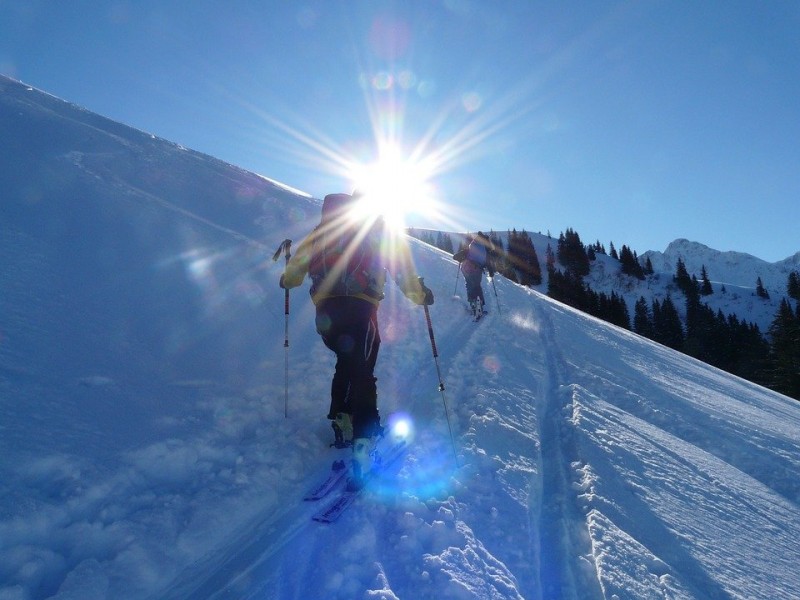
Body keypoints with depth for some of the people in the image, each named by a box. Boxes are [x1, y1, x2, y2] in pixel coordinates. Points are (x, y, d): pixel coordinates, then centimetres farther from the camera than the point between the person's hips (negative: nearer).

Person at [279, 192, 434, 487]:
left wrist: (288, 279, 43)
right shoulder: (382, 228, 12)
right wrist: (420, 294, 15)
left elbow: (302, 255, 25)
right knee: (362, 373, -4)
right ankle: (363, 442, -16)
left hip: (324, 308, 4)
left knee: (345, 363, 23)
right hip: (358, 308, -4)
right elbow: (401, 266, 4)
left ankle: (341, 423, 25)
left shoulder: (325, 224, 20)